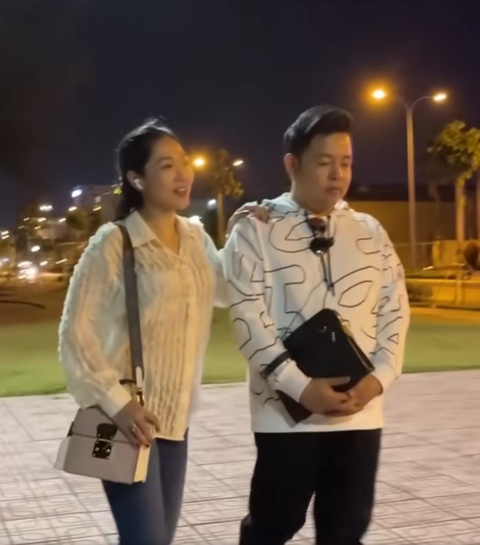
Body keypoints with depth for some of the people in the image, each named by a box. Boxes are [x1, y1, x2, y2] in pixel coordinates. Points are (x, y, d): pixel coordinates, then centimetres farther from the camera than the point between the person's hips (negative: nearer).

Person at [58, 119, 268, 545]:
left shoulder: (195, 237, 6)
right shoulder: (113, 243, -13)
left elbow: (226, 291, 22)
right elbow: (75, 331, -14)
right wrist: (116, 402, -20)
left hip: (175, 418, 7)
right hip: (129, 417, -7)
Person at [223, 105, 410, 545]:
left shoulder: (371, 234, 10)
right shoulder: (255, 231, -4)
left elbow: (395, 311, 9)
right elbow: (249, 320, -11)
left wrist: (379, 377, -8)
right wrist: (301, 387, -18)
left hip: (361, 413, 4)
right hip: (288, 413, -4)